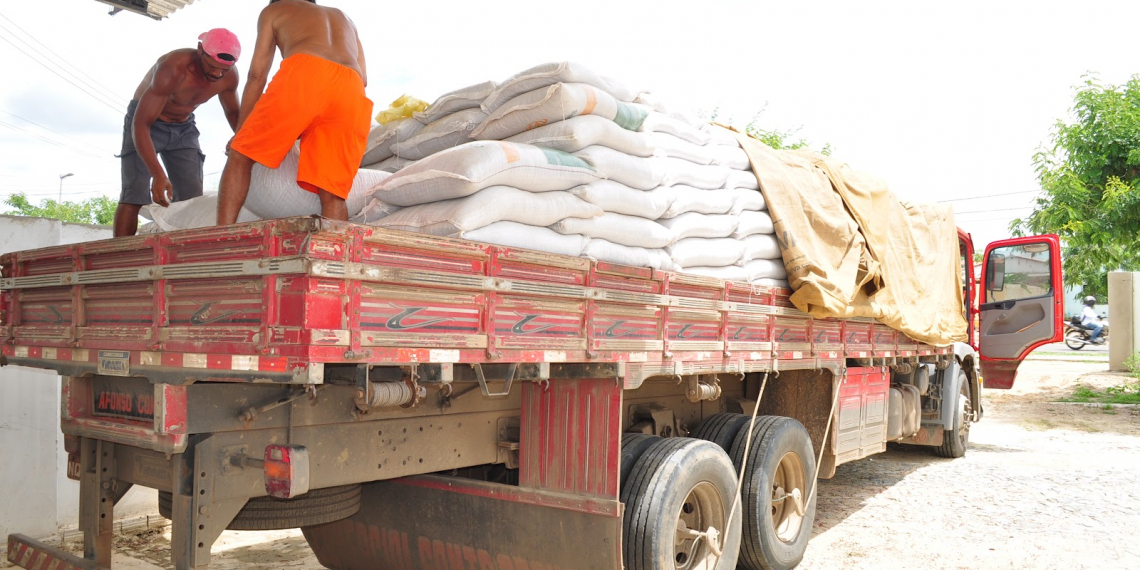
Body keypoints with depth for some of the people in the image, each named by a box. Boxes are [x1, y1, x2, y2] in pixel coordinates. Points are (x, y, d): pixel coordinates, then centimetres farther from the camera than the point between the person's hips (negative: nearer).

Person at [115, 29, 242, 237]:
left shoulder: (229, 76, -17)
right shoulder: (173, 68, -35)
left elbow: (233, 112, 5)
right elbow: (140, 124, -37)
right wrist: (158, 174, -47)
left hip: (184, 127, 5)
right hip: (144, 122, -5)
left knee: (192, 199, -4)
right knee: (135, 196, -16)